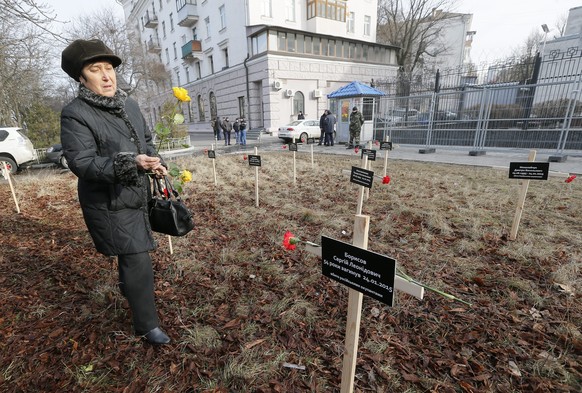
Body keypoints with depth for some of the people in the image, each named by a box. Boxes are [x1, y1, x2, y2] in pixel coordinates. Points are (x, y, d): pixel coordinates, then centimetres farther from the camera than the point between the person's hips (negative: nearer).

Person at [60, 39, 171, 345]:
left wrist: (155, 163, -5)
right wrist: (130, 163, -37)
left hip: (137, 196, 7)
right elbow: (82, 162, -22)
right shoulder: (75, 114, -14)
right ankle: (147, 325, 15)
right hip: (109, 204, -7)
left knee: (132, 254, 26)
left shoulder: (129, 105, 6)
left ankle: (128, 288, 56)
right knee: (137, 261, -4)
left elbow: (146, 140, 16)